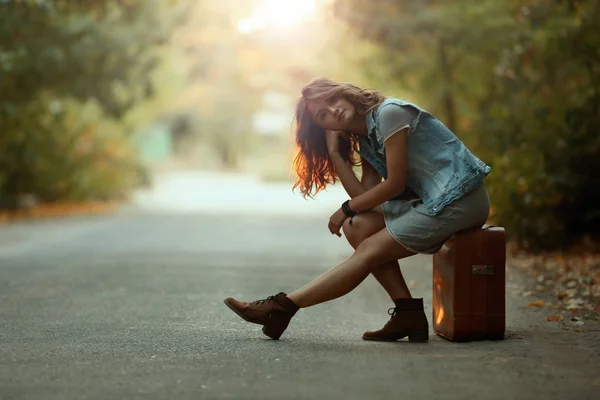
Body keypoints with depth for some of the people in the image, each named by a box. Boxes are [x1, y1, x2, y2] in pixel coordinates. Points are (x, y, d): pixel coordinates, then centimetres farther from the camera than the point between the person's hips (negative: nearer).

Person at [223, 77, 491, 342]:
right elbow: (365, 195, 3)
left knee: (369, 252, -10)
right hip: (429, 201, 9)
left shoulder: (389, 113, -11)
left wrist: (347, 209, -1)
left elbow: (395, 184, -13)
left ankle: (282, 307, -6)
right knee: (357, 227, -3)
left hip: (461, 198, -9)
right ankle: (408, 314, -6)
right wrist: (334, 152, 1)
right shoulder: (366, 142, 15)